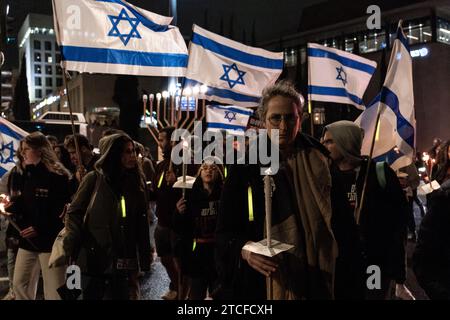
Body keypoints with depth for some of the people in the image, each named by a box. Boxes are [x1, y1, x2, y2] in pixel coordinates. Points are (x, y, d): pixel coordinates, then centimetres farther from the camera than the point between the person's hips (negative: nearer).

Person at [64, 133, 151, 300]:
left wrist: (144, 259, 2)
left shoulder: (135, 181, 7)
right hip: (94, 258, -3)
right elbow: (74, 212, -2)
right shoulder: (94, 178, -4)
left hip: (124, 261, 3)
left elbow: (141, 223, 5)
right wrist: (74, 243, -16)